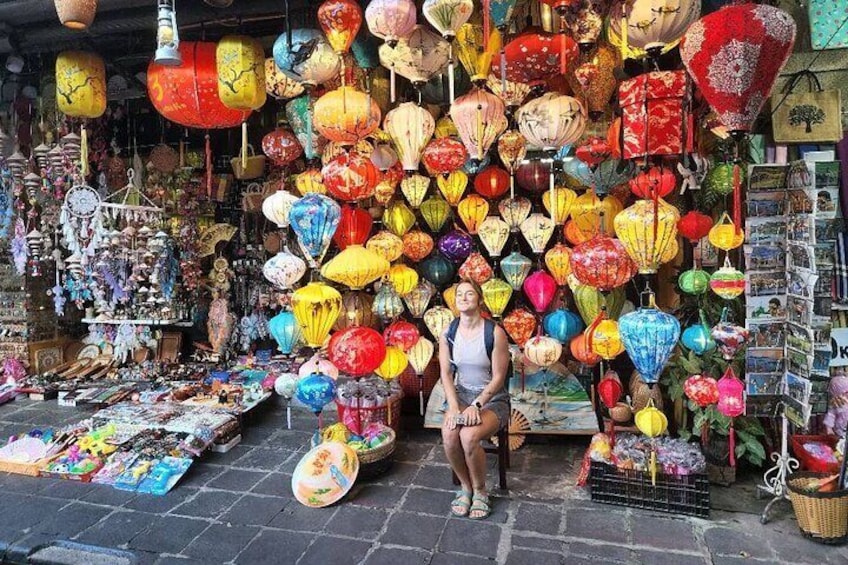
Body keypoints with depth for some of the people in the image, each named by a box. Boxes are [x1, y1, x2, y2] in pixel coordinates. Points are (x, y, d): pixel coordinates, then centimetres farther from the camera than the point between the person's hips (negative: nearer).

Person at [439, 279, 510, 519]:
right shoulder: (448, 333, -1)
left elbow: (498, 377, -12)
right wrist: (453, 407, -16)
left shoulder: (495, 332, -14)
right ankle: (465, 487, 1)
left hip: (492, 398, -3)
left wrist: (476, 405, -21)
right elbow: (446, 374, -1)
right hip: (461, 394, 4)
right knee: (449, 435, -26)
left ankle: (480, 490, -1)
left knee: (469, 436, -30)